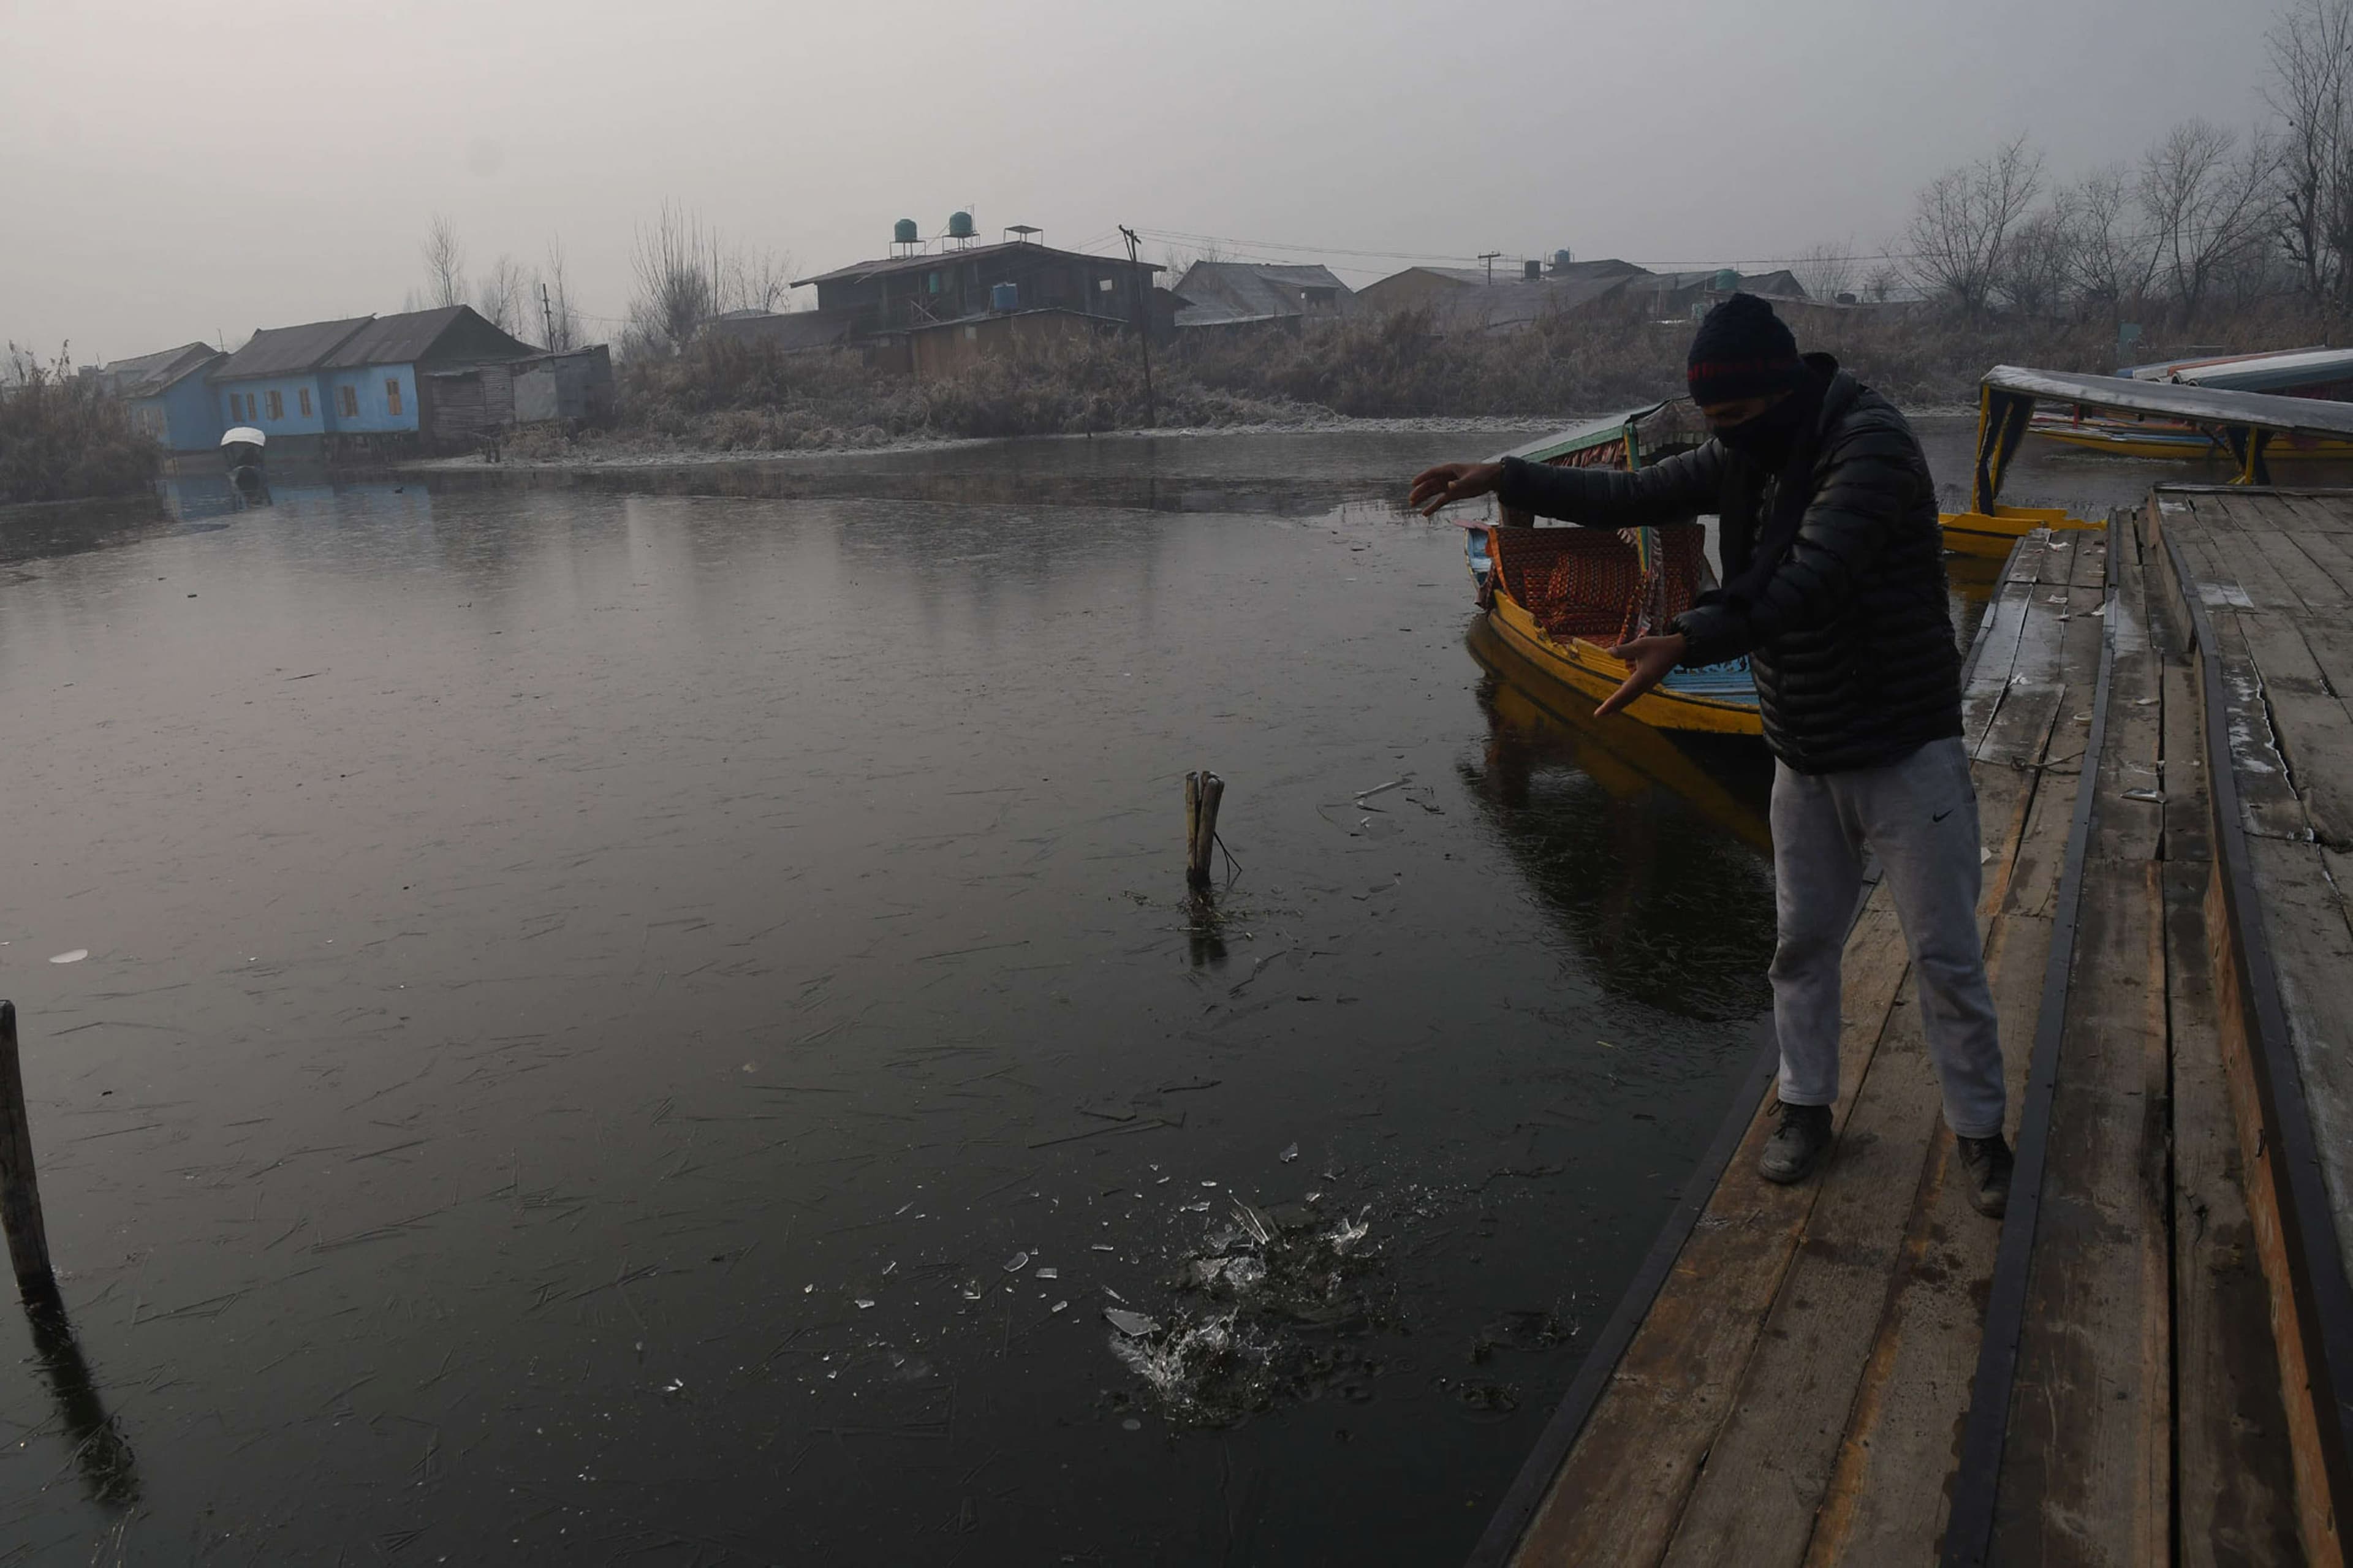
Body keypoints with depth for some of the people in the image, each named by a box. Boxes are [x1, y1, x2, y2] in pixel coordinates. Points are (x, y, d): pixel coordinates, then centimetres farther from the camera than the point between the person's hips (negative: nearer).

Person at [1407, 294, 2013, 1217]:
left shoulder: (1870, 444, -22)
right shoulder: (1744, 456, 3)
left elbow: (1812, 579, -35)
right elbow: (1627, 498, 7)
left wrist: (1689, 642, -47)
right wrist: (1504, 478, -4)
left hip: (1905, 756, -7)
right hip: (1804, 758, 7)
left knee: (1945, 957, 4)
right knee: (1802, 942, 15)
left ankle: (1979, 1131, 22)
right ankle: (1807, 1106, 31)